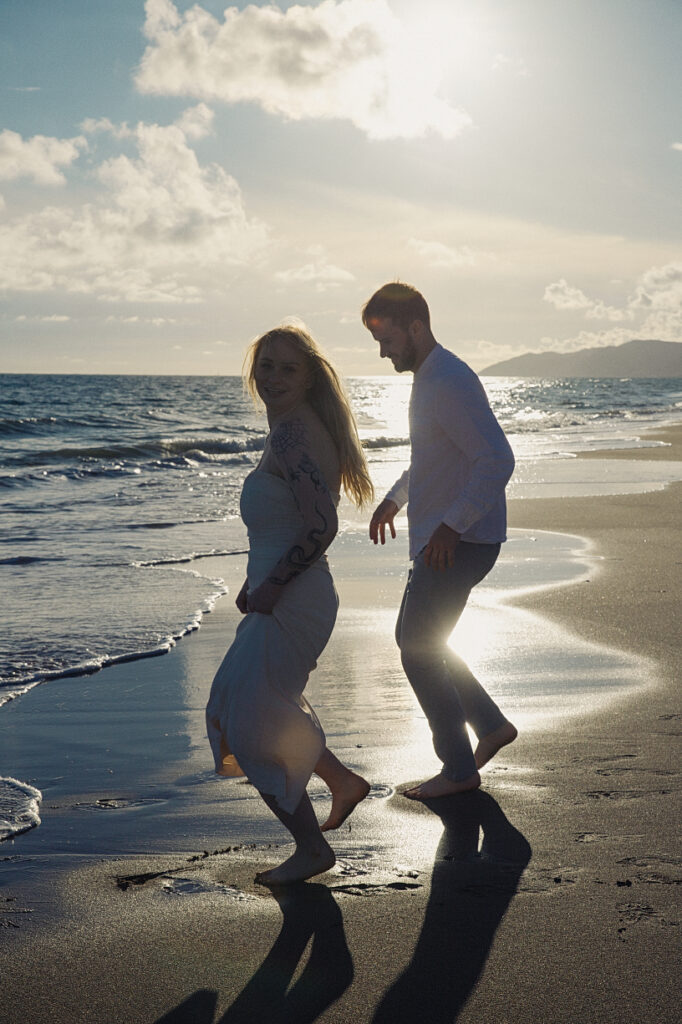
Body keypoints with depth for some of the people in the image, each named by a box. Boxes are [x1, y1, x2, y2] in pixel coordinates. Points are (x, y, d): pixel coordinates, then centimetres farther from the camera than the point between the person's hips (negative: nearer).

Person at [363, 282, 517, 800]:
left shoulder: (451, 383, -20)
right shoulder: (429, 378, 13)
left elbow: (498, 460, -28)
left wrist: (452, 524, -31)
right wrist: (395, 497, 25)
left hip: (459, 543, -10)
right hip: (437, 540, 10)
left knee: (419, 651, -3)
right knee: (415, 638, 18)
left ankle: (459, 768, 9)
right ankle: (491, 724, 26)